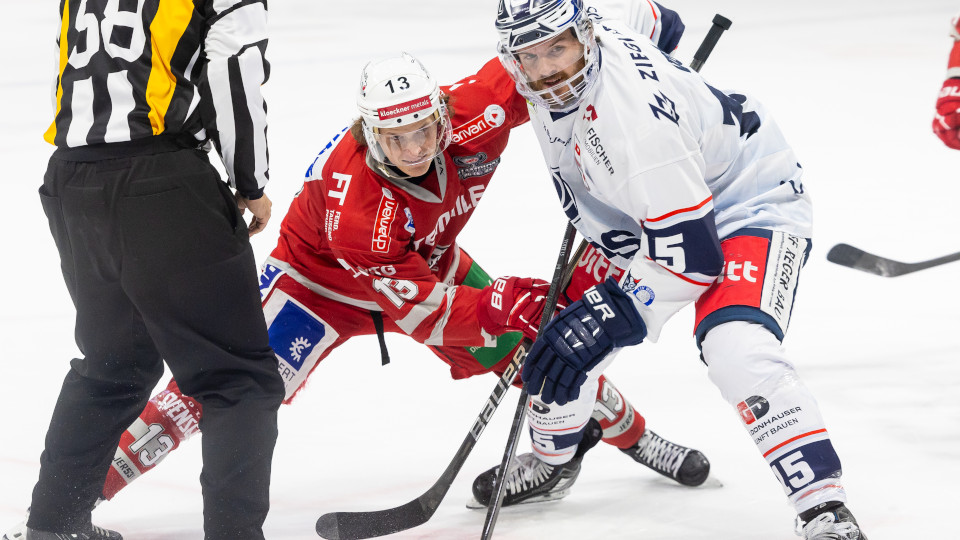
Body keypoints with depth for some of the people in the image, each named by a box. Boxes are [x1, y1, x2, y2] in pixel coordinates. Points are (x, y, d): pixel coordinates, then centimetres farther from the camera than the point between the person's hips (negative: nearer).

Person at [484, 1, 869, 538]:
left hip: (749, 203, -10)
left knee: (739, 353, -33)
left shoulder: (630, 120, -38)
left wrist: (605, 318, -32)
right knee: (564, 322, 12)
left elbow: (690, 250, -34)